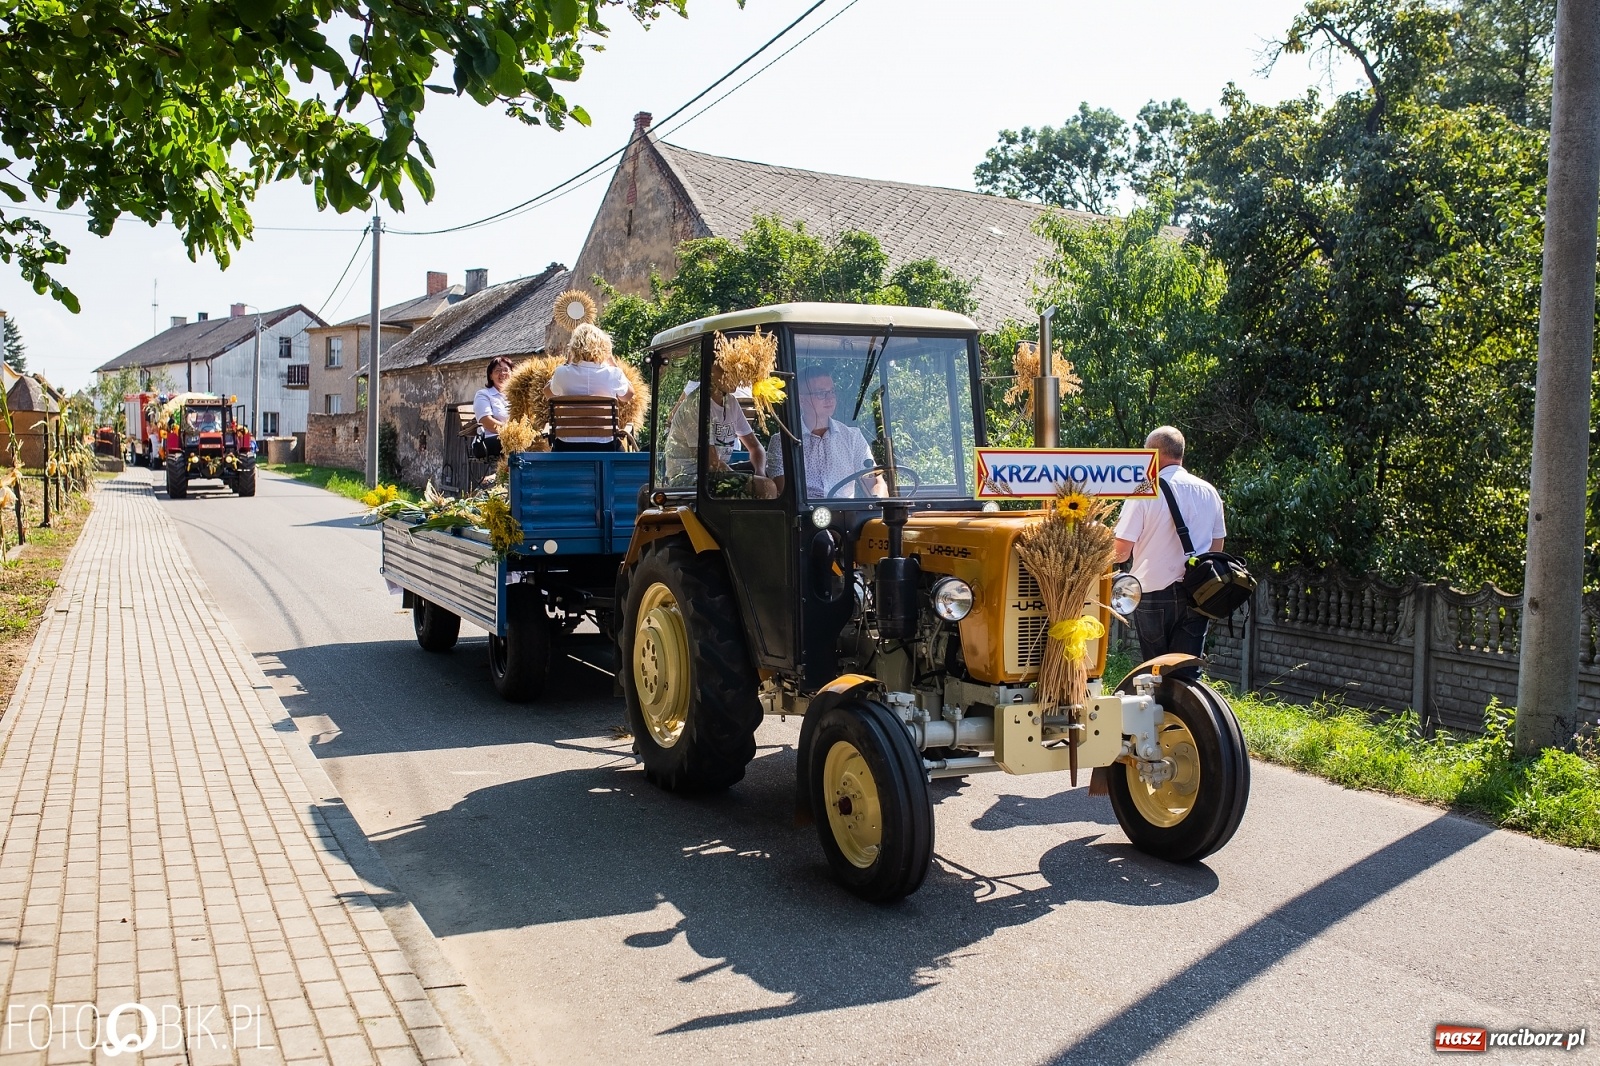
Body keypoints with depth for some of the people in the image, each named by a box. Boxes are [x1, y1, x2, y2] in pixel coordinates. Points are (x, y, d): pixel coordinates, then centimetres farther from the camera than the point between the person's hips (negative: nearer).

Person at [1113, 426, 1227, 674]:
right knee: (1187, 671, 3)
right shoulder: (1208, 492, 6)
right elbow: (1216, 547, 15)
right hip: (1196, 594, 4)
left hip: (1154, 593, -4)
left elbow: (1121, 552, -10)